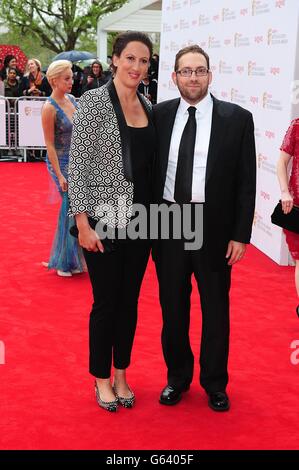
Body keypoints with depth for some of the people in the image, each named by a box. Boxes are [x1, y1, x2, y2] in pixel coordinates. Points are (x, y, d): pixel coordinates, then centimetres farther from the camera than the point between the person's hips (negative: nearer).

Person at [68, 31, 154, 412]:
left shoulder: (149, 107, 8)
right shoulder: (94, 101, -9)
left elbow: (150, 164, 13)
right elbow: (77, 164, -11)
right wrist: (83, 222, -15)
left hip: (140, 219, 5)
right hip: (105, 219, -5)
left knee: (130, 300, 13)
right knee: (106, 301, 4)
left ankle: (121, 375, 29)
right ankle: (102, 378, 24)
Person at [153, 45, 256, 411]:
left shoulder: (237, 119, -5)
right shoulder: (159, 115, 1)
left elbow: (246, 182, -4)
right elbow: (149, 171, 6)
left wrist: (240, 235, -7)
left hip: (214, 228, -2)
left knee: (216, 309, 11)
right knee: (172, 308, 14)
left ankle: (215, 382, 31)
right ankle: (177, 377, 34)